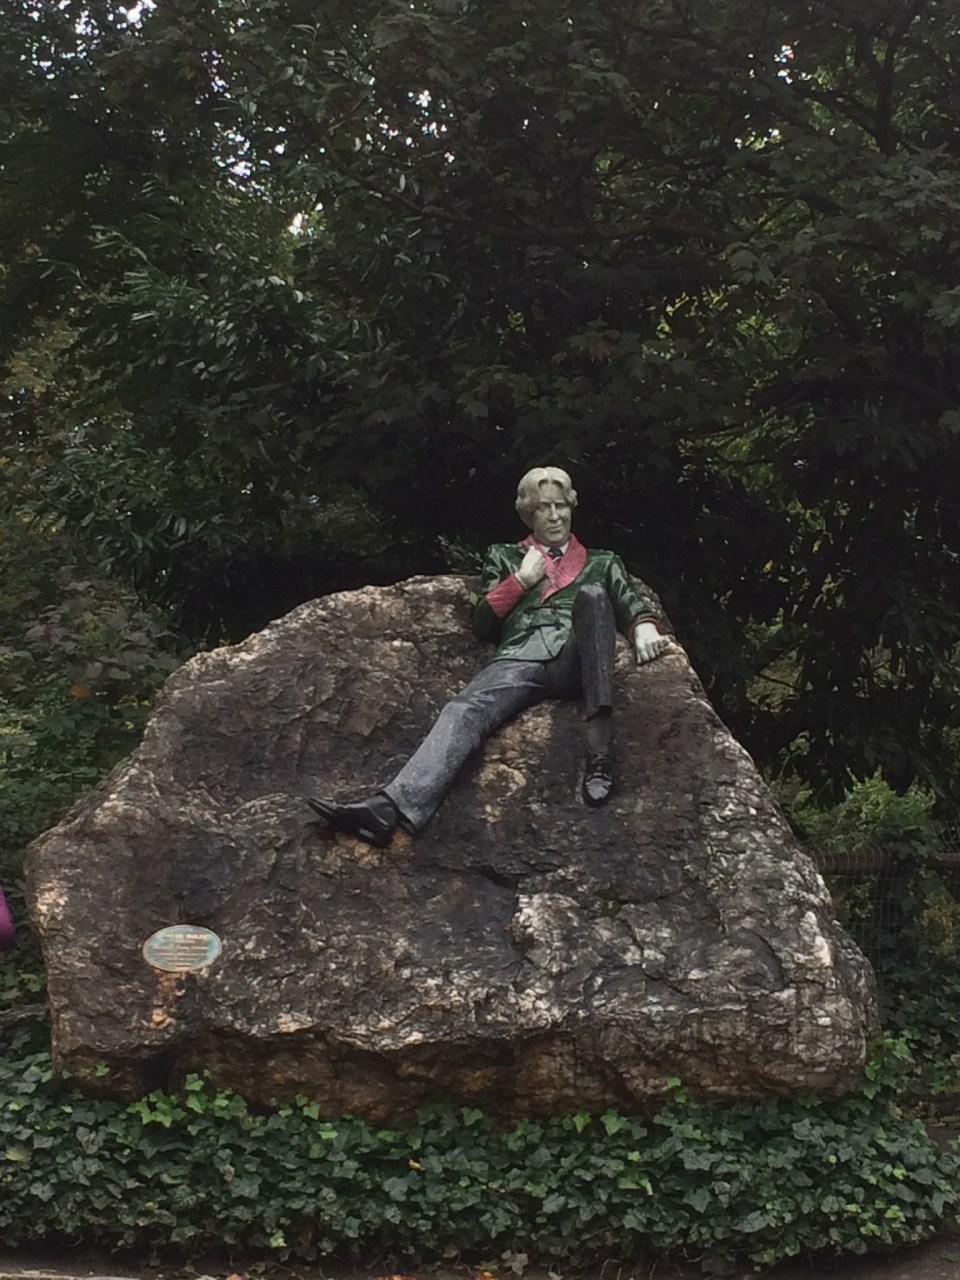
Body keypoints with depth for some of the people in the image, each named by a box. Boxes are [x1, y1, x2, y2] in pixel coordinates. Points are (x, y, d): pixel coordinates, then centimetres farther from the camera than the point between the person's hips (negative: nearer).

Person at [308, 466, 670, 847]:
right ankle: (391, 808, -58)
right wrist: (521, 581, 11)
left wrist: (644, 627, -5)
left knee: (592, 594, -33)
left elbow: (633, 604, 18)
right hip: (521, 659, 0)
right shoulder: (504, 557, 32)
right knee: (464, 711, -32)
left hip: (575, 662, 0)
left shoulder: (601, 562, 33)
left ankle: (598, 749, -44)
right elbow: (483, 623, 23)